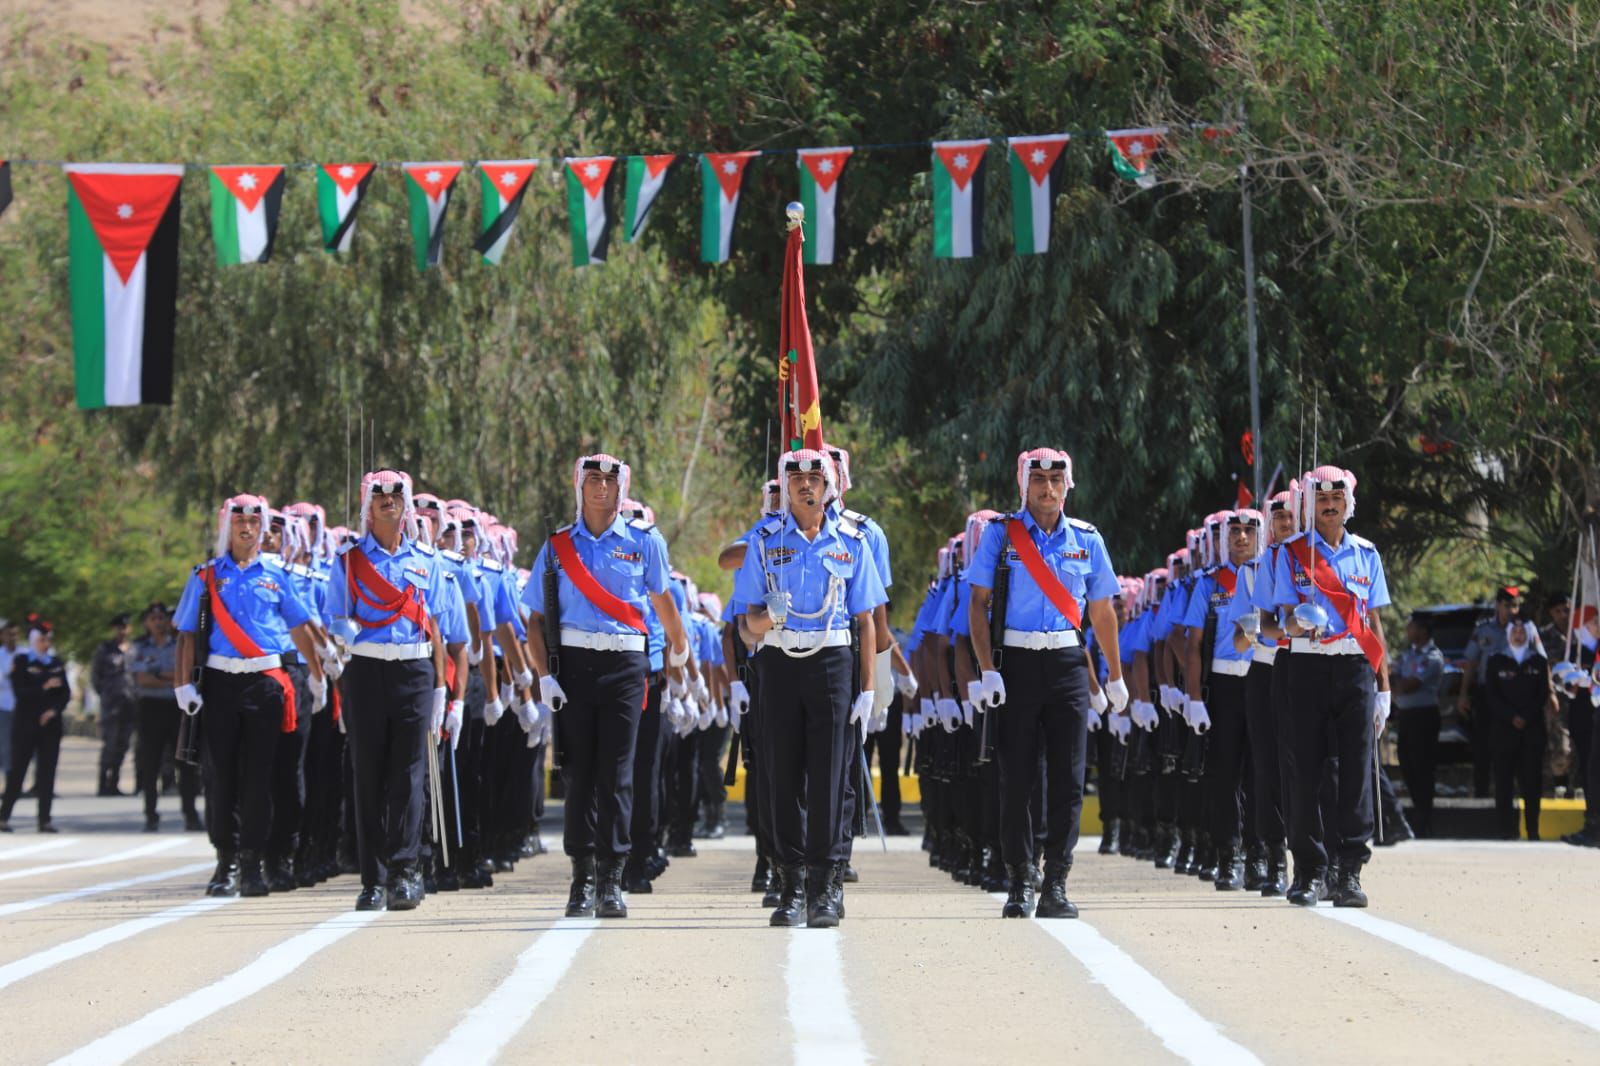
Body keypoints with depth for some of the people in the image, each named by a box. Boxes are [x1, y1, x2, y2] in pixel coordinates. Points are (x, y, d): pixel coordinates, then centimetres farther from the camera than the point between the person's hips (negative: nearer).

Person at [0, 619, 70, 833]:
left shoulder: (56, 664, 12)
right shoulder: (21, 662, -1)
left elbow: (65, 693, 9)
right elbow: (19, 692, -10)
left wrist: (54, 710, -8)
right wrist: (44, 688, -19)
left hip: (50, 724, 4)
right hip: (25, 724, -4)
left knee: (48, 771, 0)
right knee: (18, 769, -3)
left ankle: (44, 819, 2)